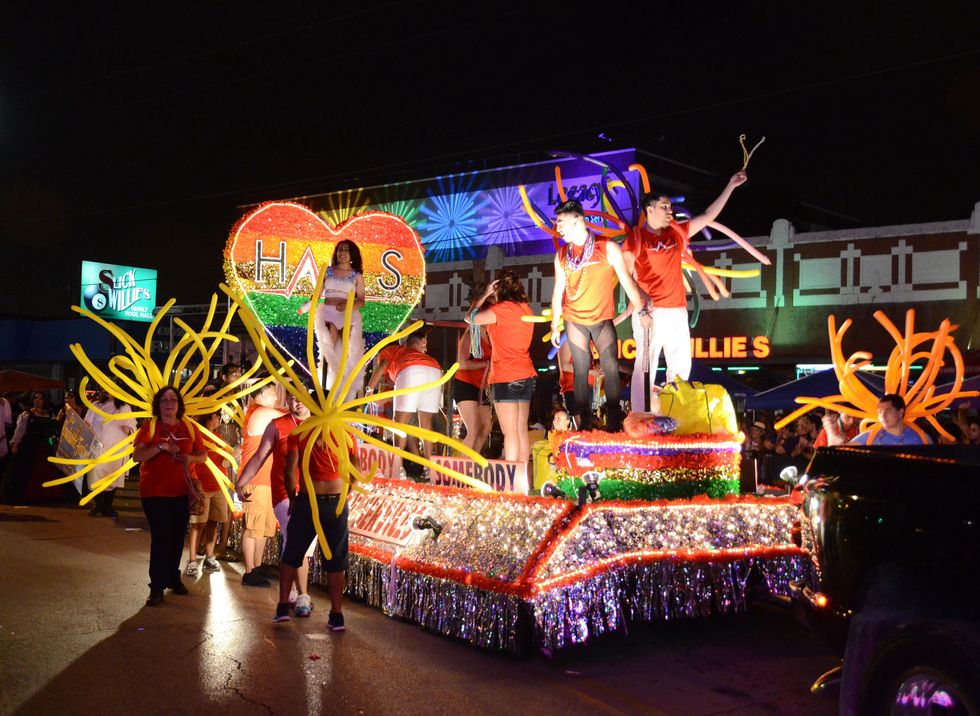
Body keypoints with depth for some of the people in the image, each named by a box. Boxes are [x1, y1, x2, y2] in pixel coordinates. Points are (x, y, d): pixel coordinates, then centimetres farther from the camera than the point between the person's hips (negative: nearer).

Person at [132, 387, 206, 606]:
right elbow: (137, 456, -10)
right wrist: (161, 446, -23)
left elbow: (203, 454, 12)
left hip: (182, 492, 4)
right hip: (155, 493, -4)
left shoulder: (189, 428, 8)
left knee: (177, 538, 12)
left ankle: (173, 578, 30)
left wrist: (191, 458, -10)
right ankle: (156, 588, -2)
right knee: (160, 537, -9)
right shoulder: (149, 427, -1)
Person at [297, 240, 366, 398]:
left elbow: (361, 302, 5)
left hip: (349, 316, 0)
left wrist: (348, 305, -15)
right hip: (328, 313, 0)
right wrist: (305, 307, -9)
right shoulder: (327, 271, 14)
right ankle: (323, 388, -15)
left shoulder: (357, 276, 11)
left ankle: (348, 390, -5)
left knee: (349, 355, -6)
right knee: (327, 351, -11)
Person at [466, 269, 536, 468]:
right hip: (526, 375, 7)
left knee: (510, 432, -7)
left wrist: (486, 294, 6)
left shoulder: (500, 309, -11)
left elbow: (470, 319, 0)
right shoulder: (526, 308, 9)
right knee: (522, 431, 9)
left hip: (506, 377, -7)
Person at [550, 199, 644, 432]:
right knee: (581, 371, 2)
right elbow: (558, 292, 11)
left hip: (603, 320, -2)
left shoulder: (607, 248, -5)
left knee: (611, 368, -7)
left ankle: (615, 421, 1)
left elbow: (626, 281, -4)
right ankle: (584, 422, 8)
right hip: (574, 322, 2)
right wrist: (554, 326, 10)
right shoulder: (562, 255, 6)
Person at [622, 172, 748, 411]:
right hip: (650, 311, -7)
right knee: (646, 364, -7)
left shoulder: (677, 232, 14)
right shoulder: (636, 237, -3)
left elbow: (708, 216, 19)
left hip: (677, 310, 7)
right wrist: (641, 306, -18)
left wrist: (730, 186, 17)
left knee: (681, 364, 10)